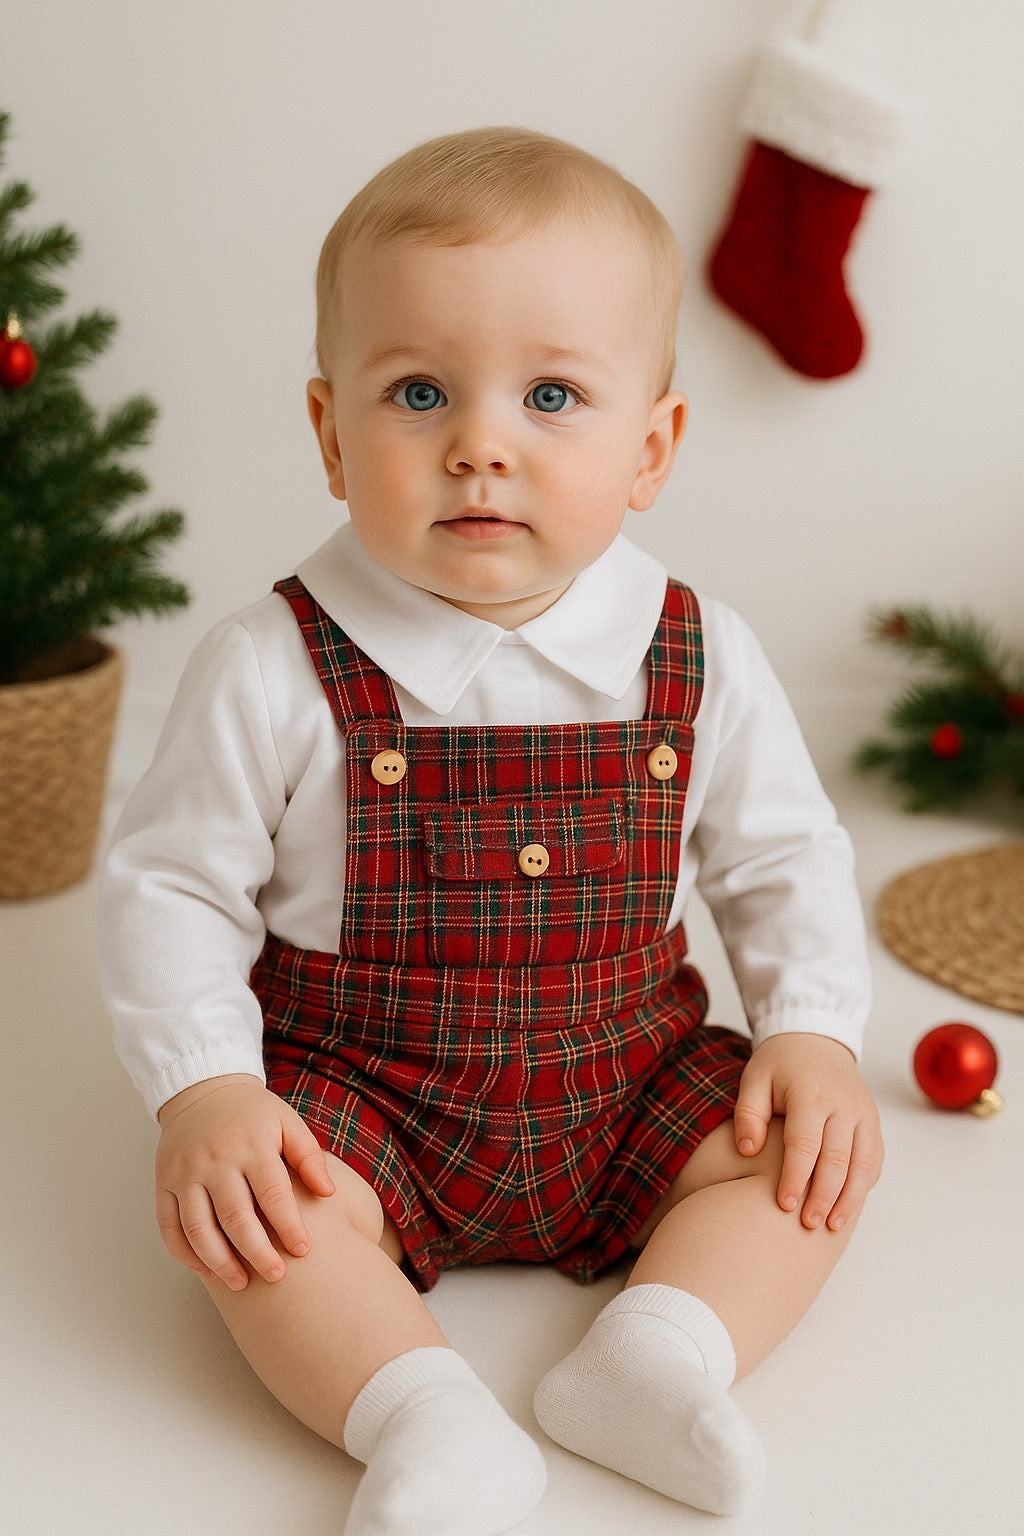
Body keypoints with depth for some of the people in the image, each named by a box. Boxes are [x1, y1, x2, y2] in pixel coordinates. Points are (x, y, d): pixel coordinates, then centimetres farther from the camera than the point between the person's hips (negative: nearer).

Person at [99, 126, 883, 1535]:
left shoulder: (701, 660, -8)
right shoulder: (277, 673, -16)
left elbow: (784, 859, 6)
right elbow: (169, 887, -8)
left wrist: (813, 1029, -7)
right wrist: (205, 1090, -20)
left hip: (629, 1079, 3)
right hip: (356, 1094, -2)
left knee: (804, 1147, -13)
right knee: (239, 1212, -27)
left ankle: (658, 1349, -18)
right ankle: (427, 1414, -27)